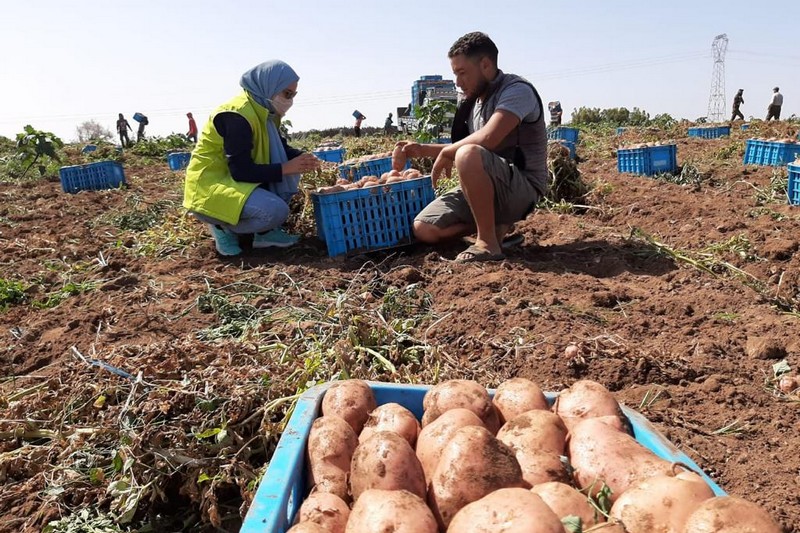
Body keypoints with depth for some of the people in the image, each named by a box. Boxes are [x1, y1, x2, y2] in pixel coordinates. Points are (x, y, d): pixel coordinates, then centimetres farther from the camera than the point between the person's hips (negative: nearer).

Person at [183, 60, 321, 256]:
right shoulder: (237, 116, -23)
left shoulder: (266, 111, 4)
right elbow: (242, 172, -27)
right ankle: (223, 227, -4)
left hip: (235, 177, 9)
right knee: (277, 211, -27)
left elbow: (280, 148, 13)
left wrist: (301, 158, -9)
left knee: (291, 172, 0)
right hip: (210, 184, -9)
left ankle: (266, 231, 2)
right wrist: (286, 168, -25)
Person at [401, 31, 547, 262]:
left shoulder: (517, 91, -14)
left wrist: (446, 152, -14)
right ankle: (495, 224, 9)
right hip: (484, 188, 9)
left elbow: (488, 138, -30)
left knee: (468, 154, -37)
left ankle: (488, 242, -24)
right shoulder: (474, 101, 13)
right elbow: (462, 147, 26)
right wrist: (423, 150, 13)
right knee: (423, 229, -7)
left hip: (522, 188, -8)